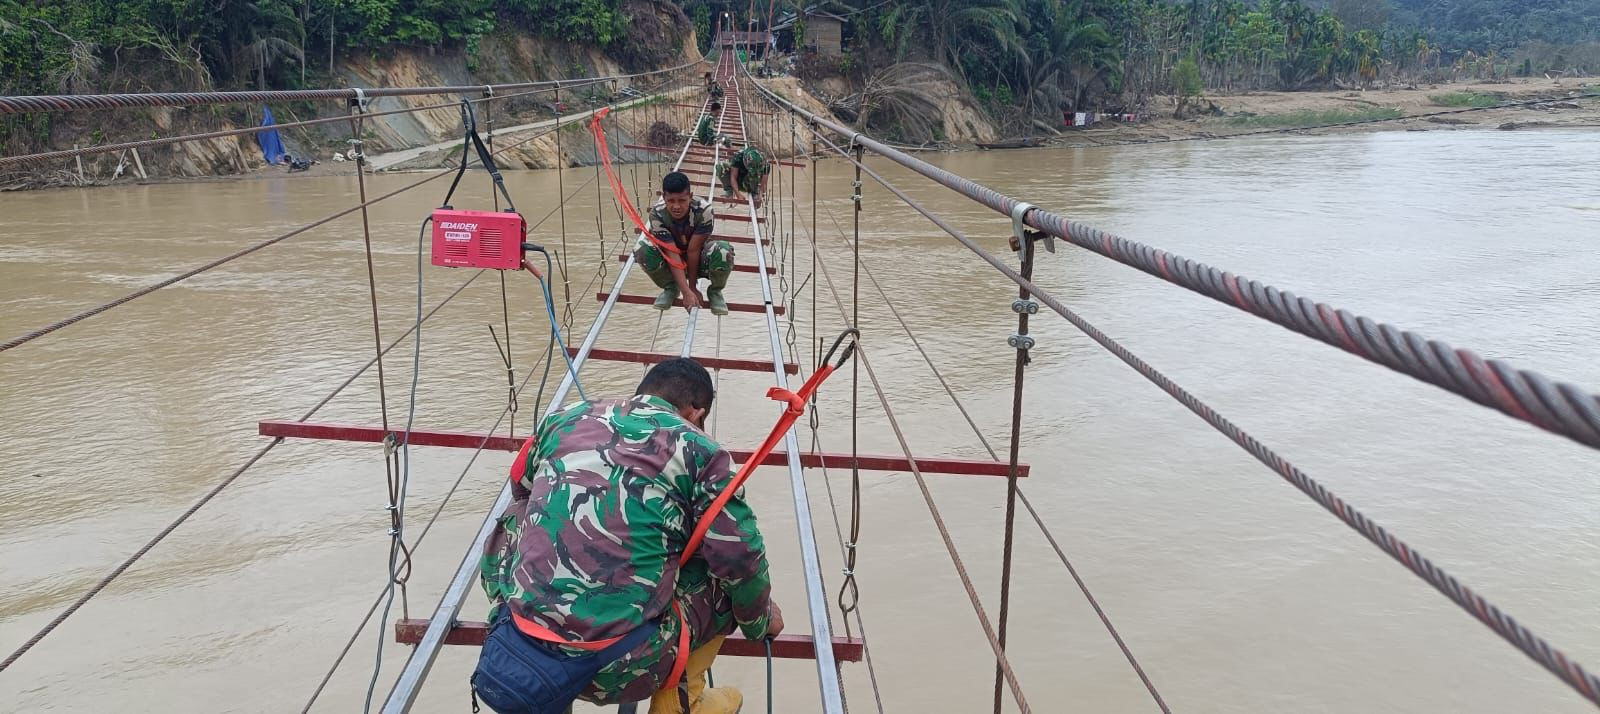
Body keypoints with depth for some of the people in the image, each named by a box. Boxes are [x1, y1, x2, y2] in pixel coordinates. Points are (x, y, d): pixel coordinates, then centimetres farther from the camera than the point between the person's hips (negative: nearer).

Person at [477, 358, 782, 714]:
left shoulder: (566, 417, 12)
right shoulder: (700, 451, -1)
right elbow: (742, 562, -1)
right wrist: (761, 620, 21)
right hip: (618, 670, -4)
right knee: (726, 577, 19)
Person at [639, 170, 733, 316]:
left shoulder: (704, 210, -32)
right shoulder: (657, 214, -28)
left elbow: (693, 250, -25)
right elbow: (672, 253, -29)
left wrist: (693, 287, -19)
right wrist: (687, 292, -36)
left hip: (699, 259, -1)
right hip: (672, 261, 1)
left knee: (724, 251, -35)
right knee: (641, 251, -29)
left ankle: (715, 291, -3)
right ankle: (671, 288, 0)